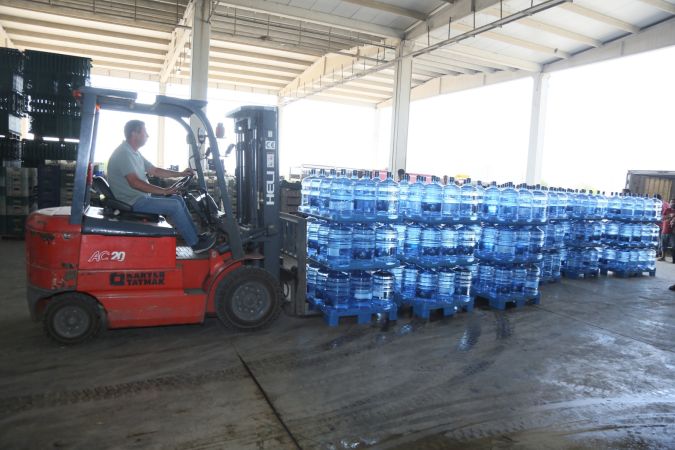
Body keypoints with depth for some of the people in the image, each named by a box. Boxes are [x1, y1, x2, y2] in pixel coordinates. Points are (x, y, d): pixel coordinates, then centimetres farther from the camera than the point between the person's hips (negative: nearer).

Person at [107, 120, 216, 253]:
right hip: (133, 201, -11)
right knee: (174, 206, -18)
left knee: (178, 199, 8)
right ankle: (196, 244, -10)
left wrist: (181, 174, 11)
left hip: (141, 196, 11)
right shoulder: (123, 153, -18)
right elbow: (134, 182, -28)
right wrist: (163, 191, -24)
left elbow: (154, 171, 18)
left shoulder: (134, 153, 15)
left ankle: (195, 235, 8)